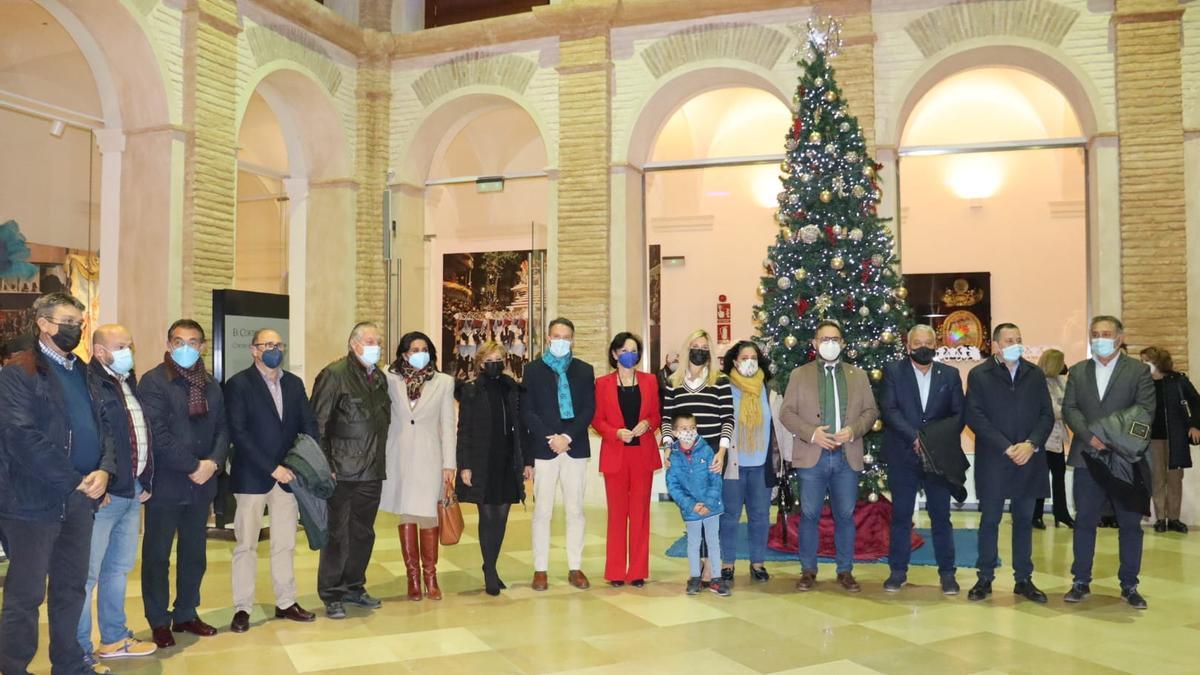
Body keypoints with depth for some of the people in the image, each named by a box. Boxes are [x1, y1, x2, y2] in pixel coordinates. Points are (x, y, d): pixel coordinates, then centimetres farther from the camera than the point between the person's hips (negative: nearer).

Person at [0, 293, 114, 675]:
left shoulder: (84, 372, 14)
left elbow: (104, 427, 10)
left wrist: (104, 470, -9)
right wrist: (76, 482, -15)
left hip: (80, 500, 6)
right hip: (34, 500, -6)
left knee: (72, 587, 15)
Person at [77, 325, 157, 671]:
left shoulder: (129, 383, 15)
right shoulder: (87, 384, -12)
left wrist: (146, 481, 13)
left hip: (132, 492, 9)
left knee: (119, 567, 18)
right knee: (88, 573, 0)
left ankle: (114, 638, 30)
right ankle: (80, 650, 11)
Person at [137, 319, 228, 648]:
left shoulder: (211, 385, 11)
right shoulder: (153, 381, -8)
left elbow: (222, 430, 8)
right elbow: (157, 434, -17)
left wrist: (213, 463, -10)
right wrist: (193, 466, -16)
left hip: (201, 484, 6)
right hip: (165, 484, -5)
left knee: (195, 554, 14)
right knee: (157, 555, 6)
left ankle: (186, 614, 28)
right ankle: (159, 621, 19)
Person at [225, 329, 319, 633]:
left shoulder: (294, 383, 10)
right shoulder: (238, 384, -6)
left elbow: (308, 425, 8)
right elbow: (238, 433, -13)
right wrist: (272, 468, -17)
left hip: (287, 475, 5)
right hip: (252, 478, -4)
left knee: (285, 544, 12)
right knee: (246, 545, 4)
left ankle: (286, 602, 23)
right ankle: (242, 608, 14)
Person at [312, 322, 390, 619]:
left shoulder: (379, 378, 12)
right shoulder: (335, 374, -9)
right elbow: (318, 423, -11)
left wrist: (379, 460, 12)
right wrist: (324, 466, -14)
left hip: (372, 472, 7)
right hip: (343, 471, -7)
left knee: (363, 533, 15)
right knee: (337, 535, 3)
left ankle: (354, 587, 29)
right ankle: (331, 595, 15)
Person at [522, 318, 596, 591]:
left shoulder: (584, 370, 10)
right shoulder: (533, 369, 6)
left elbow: (589, 409, 3)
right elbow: (526, 411, -1)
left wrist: (567, 437, -10)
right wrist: (550, 438, -13)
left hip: (575, 447, 2)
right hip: (544, 448, -1)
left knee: (575, 511, 5)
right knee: (542, 512, 1)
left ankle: (575, 568, 12)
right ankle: (540, 569, 8)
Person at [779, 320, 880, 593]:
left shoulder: (858, 375, 12)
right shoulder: (799, 374, 6)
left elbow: (871, 411, 9)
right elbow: (786, 412, 1)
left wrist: (854, 430, -10)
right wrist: (811, 433, -14)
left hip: (847, 457, 2)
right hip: (812, 456, -1)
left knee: (845, 516, 7)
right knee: (809, 515, 2)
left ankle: (845, 571, 19)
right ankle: (808, 570, 14)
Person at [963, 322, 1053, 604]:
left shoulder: (1035, 374, 9)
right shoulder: (979, 375, -1)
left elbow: (1047, 414, 4)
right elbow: (975, 417, -8)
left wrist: (1031, 444, -12)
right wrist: (1006, 448, -14)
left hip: (1029, 460, 3)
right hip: (992, 461, -3)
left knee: (1024, 521, 10)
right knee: (989, 520, 5)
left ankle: (1024, 579, 19)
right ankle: (985, 579, 14)